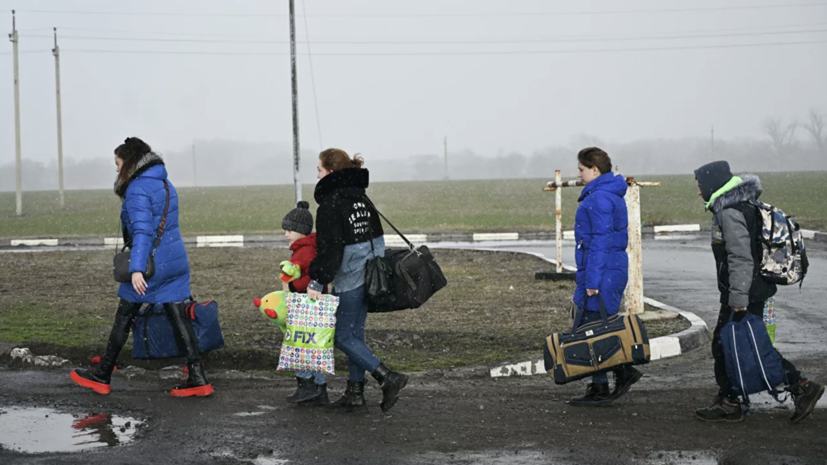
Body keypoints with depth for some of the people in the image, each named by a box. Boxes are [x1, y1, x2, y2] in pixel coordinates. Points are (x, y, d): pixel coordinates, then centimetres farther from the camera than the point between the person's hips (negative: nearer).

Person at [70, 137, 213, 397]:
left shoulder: (137, 190, -14)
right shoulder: (166, 185, 13)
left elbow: (142, 231, -23)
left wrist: (137, 269, -29)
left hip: (151, 264, -7)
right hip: (176, 261, 7)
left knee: (123, 319, 6)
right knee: (178, 318, 5)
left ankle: (101, 377, 18)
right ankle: (197, 379, -2)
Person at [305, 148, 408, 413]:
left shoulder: (331, 204, -15)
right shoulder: (360, 197, 11)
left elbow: (329, 249, -21)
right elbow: (375, 235, 17)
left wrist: (317, 282, -20)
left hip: (349, 280, -9)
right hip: (370, 275, 9)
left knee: (342, 336, -1)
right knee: (355, 332, 15)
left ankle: (388, 378, -11)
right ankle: (355, 392, 17)